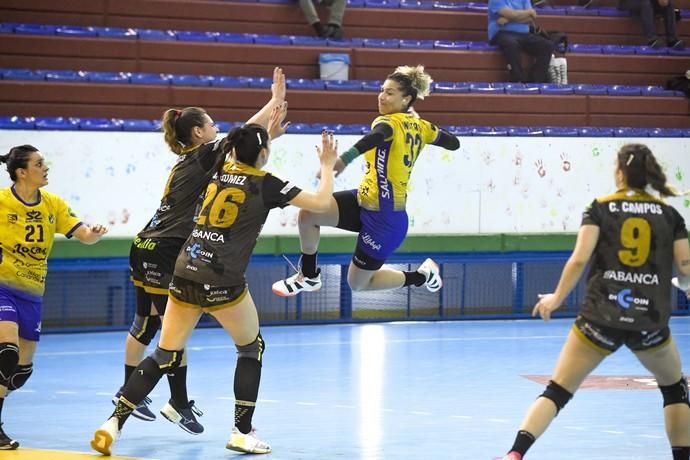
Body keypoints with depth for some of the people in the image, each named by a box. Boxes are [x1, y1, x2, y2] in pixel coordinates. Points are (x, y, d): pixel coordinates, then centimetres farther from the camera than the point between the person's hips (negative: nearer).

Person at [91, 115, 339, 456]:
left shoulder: (220, 172, 14)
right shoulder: (266, 185, -2)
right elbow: (322, 203, 3)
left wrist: (267, 134, 43)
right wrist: (327, 166, 18)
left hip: (184, 275, 5)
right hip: (222, 283, -5)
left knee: (164, 357, 8)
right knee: (251, 348, 18)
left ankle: (114, 422, -4)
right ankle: (242, 432, 16)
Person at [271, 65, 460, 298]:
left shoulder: (391, 122, -19)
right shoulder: (420, 127, 5)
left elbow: (377, 136, -45)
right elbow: (454, 143, 20)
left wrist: (344, 159, -61)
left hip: (384, 219, -9)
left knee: (358, 283, 7)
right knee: (308, 213, -5)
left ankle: (421, 277, 24)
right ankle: (308, 276, 11)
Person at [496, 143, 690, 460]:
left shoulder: (600, 209, 4)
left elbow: (579, 259, -7)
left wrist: (557, 298, 6)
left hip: (601, 318, -1)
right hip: (651, 321, 1)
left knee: (557, 392, 1)